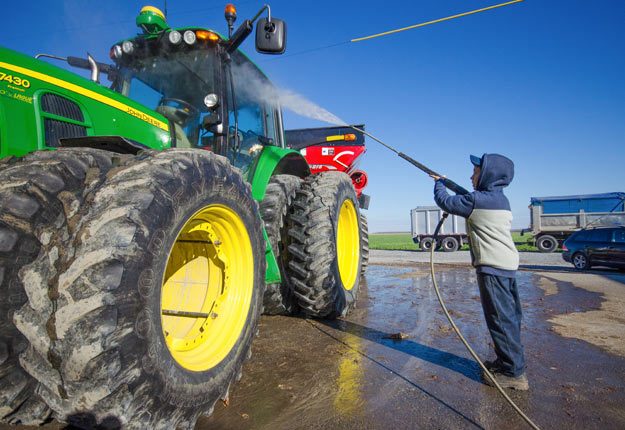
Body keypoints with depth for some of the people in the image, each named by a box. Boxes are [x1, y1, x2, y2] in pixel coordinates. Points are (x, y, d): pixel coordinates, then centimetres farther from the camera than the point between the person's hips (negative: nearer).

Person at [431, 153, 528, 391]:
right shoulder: (499, 198, 15)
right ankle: (508, 362, 29)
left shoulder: (479, 200, -14)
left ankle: (513, 373, 3)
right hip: (507, 264, 10)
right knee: (507, 316, 16)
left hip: (493, 266, -10)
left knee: (500, 318, -4)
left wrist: (439, 183, 13)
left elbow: (445, 202, -6)